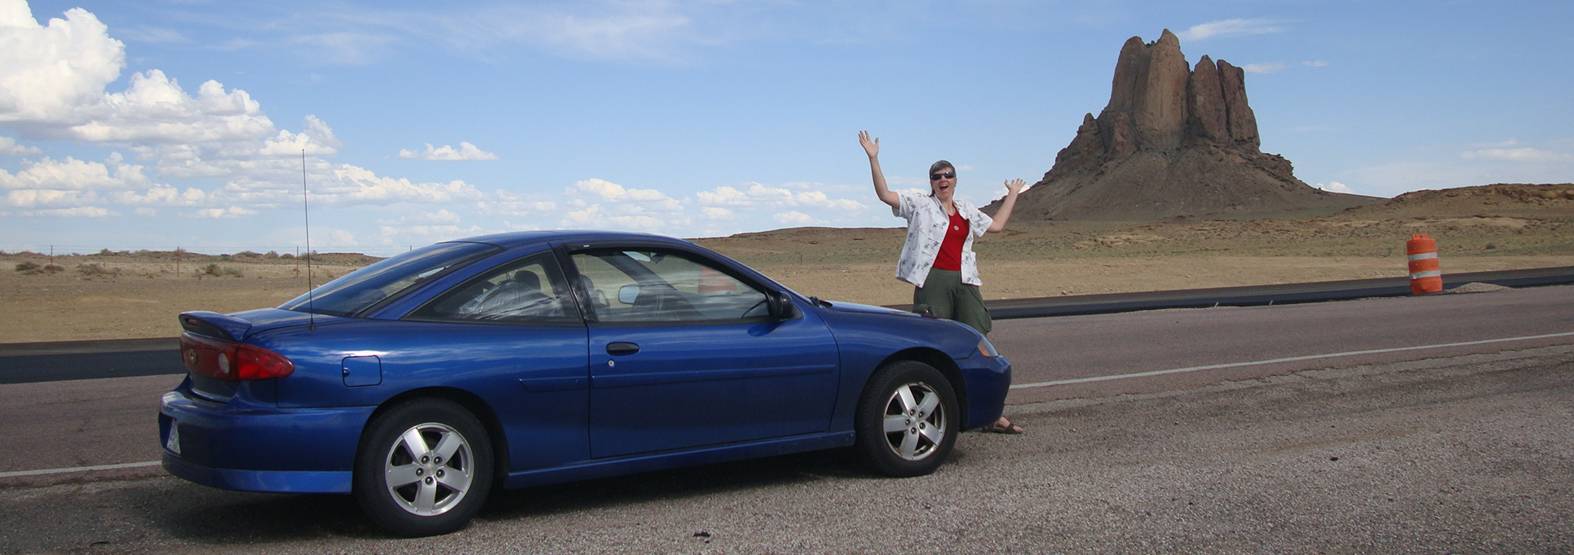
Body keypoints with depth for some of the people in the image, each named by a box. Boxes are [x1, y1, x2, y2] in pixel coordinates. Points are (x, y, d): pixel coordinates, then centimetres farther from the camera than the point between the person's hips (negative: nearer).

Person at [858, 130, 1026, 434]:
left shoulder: (966, 209, 20)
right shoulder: (919, 204, 6)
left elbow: (996, 224, 34)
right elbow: (885, 194, -5)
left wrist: (1012, 195, 38)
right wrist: (873, 159, -12)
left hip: (965, 283, 4)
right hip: (933, 281, -4)